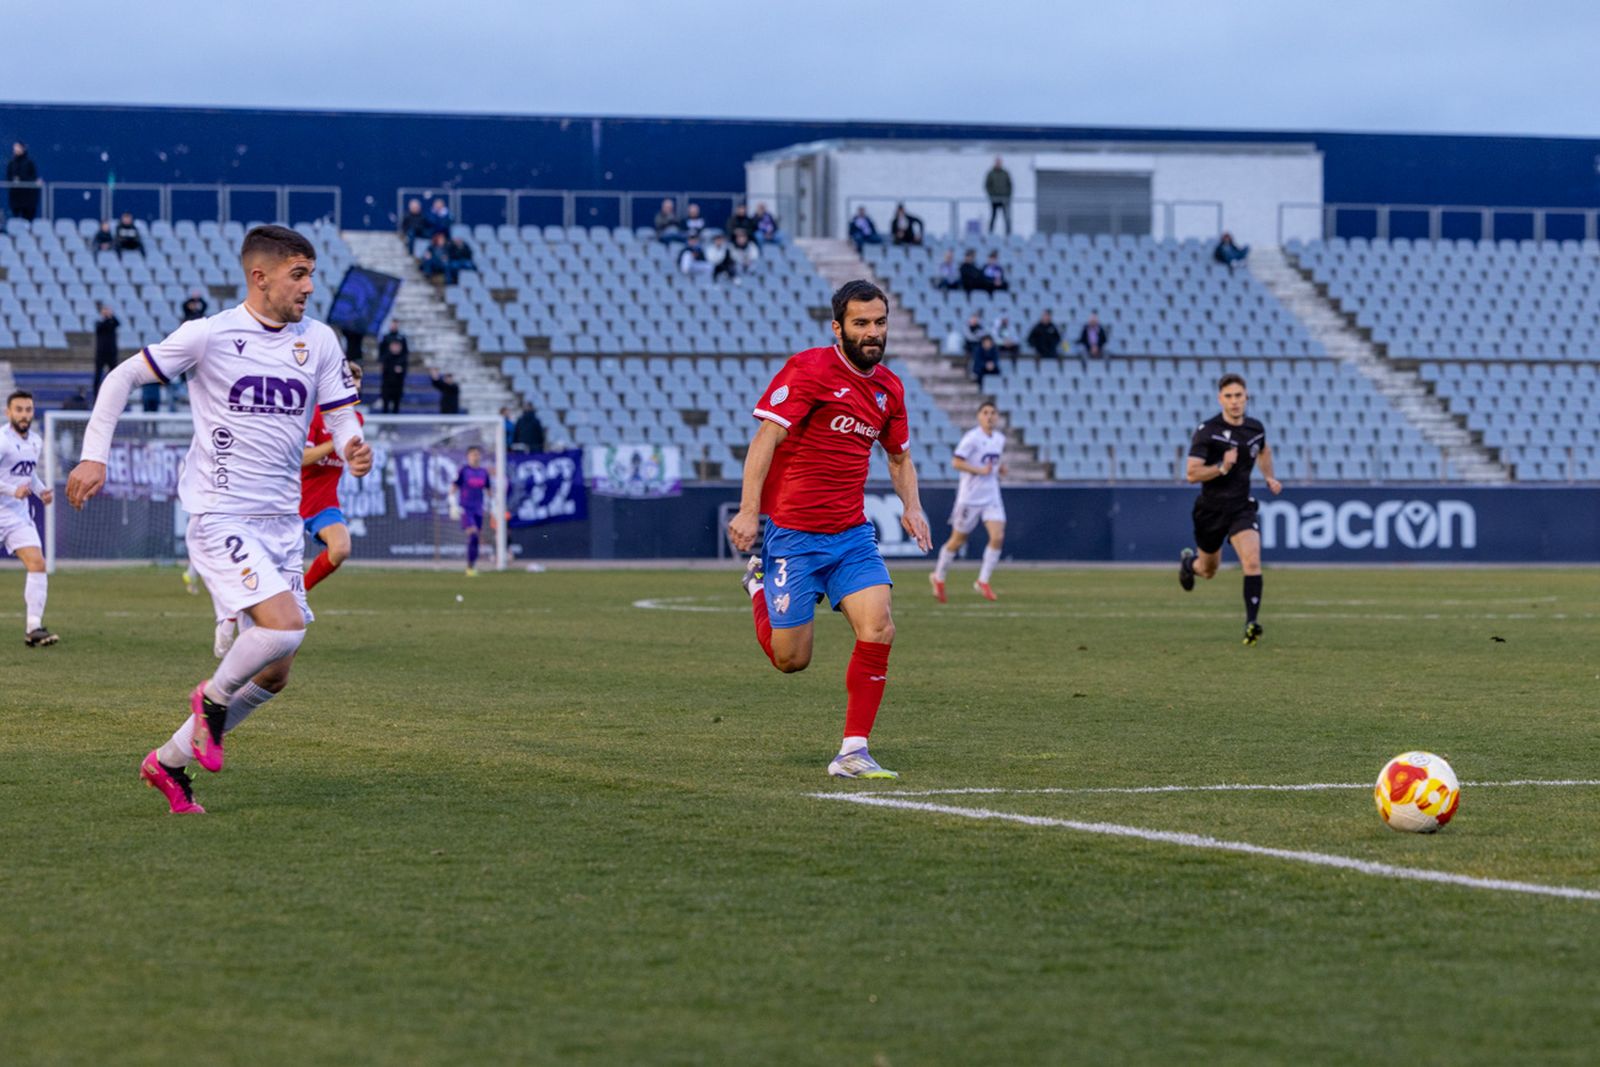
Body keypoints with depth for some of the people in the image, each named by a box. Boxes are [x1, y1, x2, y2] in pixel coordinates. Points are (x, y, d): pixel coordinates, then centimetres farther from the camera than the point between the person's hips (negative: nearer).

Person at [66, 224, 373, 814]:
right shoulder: (210, 335, -7)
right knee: (284, 624, -26)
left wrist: (353, 449, -13)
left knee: (273, 675, 6)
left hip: (281, 521, 6)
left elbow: (340, 417, 10)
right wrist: (94, 456, -3)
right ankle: (213, 696, 4)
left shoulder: (318, 341, 5)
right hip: (220, 517, -6)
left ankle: (168, 761, 23)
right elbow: (122, 378, 2)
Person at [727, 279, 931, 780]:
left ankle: (852, 753, -6)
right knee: (791, 659, -1)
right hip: (792, 535, -5)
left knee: (878, 630, -14)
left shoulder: (888, 387, 9)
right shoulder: (808, 369, -10)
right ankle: (757, 583, 31)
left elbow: (900, 456, 25)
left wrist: (910, 505, 6)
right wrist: (749, 509, -22)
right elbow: (766, 438, -14)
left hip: (852, 534, 5)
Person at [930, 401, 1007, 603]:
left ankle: (983, 582, -2)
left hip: (992, 496, 5)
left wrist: (1000, 468, 4)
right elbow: (956, 462, -18)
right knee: (957, 540, 6)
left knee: (998, 537, -12)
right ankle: (938, 578, 27)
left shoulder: (1000, 439, 8)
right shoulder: (972, 438, -13)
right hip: (970, 495, -5)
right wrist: (980, 470, -25)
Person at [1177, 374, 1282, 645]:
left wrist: (1269, 477, 14)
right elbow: (1191, 473, -21)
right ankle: (1188, 561, 53)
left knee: (1252, 561, -21)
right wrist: (1222, 468, -33)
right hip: (1211, 508, -2)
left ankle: (1251, 623, -21)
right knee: (1208, 571, 17)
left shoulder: (1255, 428, 0)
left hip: (1242, 508, 2)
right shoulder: (1207, 431, -16)